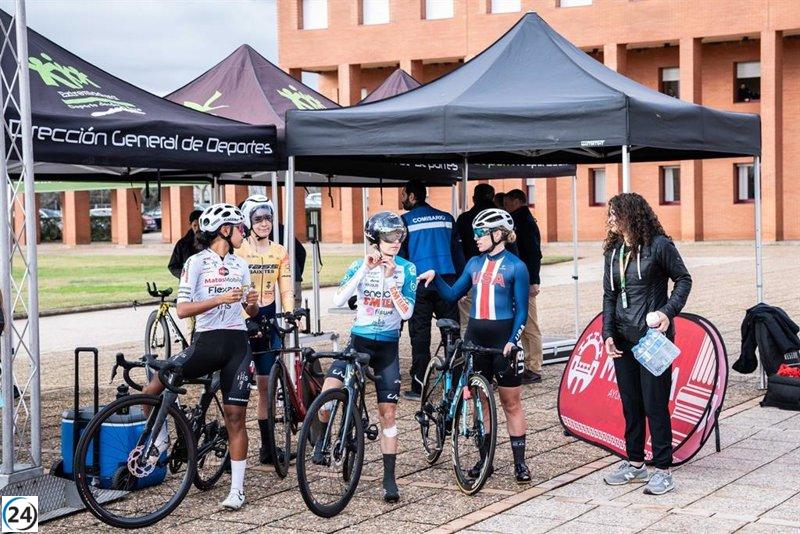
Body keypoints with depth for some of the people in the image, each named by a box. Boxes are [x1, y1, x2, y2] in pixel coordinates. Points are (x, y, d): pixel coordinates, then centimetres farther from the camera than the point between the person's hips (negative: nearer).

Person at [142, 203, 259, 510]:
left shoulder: (239, 266, 13)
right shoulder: (197, 263, -3)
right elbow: (182, 309, -11)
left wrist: (252, 303, -4)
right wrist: (220, 299, -22)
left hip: (237, 344, 3)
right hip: (206, 342, -3)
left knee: (235, 417, -1)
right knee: (152, 388, -17)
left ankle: (237, 488, 6)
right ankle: (160, 440, 11)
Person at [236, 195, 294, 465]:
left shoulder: (280, 253, 8)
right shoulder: (238, 252, -5)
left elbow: (286, 289, 6)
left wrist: (289, 315, -11)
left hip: (268, 320, 4)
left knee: (265, 384, 6)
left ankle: (267, 445, 12)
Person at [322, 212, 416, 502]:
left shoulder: (407, 269, -1)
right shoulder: (360, 265, 0)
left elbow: (407, 312, -11)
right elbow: (338, 300, -15)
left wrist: (390, 280, -20)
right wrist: (364, 269, -22)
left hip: (388, 345, 0)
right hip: (358, 339, 0)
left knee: (388, 413, 1)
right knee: (328, 394, -23)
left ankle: (389, 478, 8)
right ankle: (322, 437, 5)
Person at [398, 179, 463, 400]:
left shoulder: (405, 221, -2)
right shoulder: (446, 218, 11)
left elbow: (399, 256, -3)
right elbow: (457, 251, 13)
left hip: (419, 282, -3)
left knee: (420, 334, 1)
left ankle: (418, 386, 1)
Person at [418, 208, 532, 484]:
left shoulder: (515, 267, -5)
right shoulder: (474, 264, 10)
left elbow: (521, 311, -6)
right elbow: (452, 294, 14)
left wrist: (512, 341, -17)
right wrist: (435, 277, -1)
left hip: (503, 337, -5)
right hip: (475, 336, 5)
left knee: (511, 402, 1)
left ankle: (520, 462, 6)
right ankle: (484, 459, 17)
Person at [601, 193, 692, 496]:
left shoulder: (658, 245, -9)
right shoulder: (613, 251, 9)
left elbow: (683, 279, -2)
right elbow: (609, 295, 13)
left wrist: (668, 311, -16)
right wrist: (608, 334, 3)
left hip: (653, 335, -6)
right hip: (623, 337, 6)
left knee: (655, 403, -4)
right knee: (630, 403, 12)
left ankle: (663, 470, 2)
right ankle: (635, 464, 23)